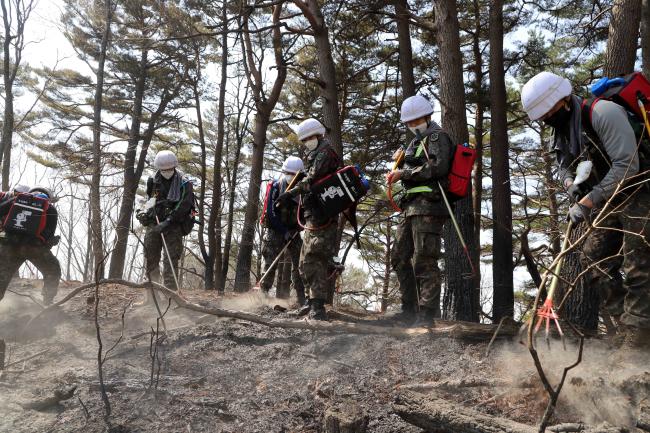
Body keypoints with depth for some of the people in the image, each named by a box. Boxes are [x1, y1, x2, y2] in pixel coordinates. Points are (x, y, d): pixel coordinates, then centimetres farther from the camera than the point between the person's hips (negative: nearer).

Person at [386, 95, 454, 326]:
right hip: (411, 206, 10)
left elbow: (438, 167, -17)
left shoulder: (437, 136, -1)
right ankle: (410, 309, 18)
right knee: (399, 257, 10)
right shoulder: (417, 141, 27)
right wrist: (399, 170, 7)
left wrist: (404, 173, -15)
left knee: (424, 261, -11)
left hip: (428, 205, -10)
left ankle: (427, 314, -7)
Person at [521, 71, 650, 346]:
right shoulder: (560, 132, 6)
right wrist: (570, 183, -8)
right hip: (607, 203, 9)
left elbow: (626, 166, -27)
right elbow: (564, 168, 17)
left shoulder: (604, 112, -22)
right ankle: (625, 322, 14)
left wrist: (587, 203, -28)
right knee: (592, 260, 6)